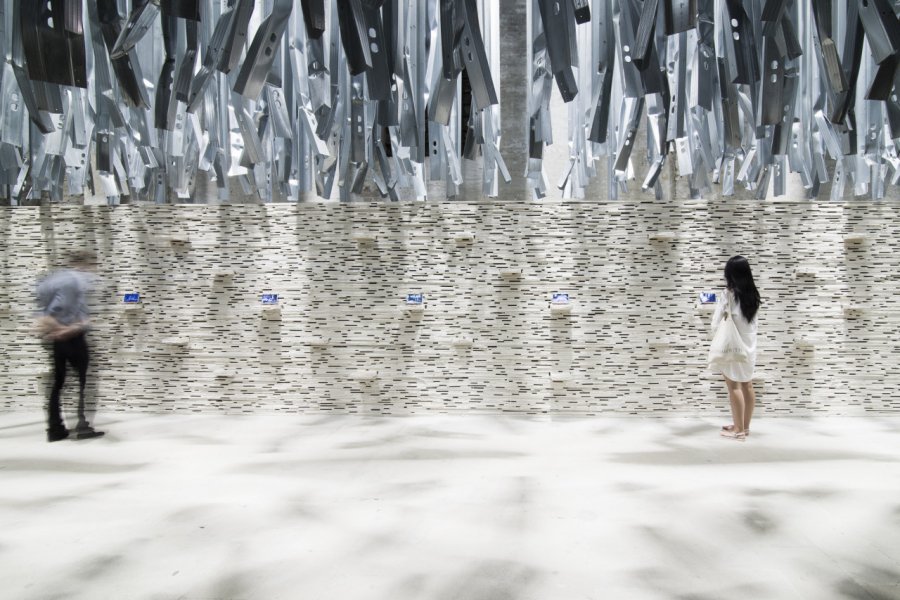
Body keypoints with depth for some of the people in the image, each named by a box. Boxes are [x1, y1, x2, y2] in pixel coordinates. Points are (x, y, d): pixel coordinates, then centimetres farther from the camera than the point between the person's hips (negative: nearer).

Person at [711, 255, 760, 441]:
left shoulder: (728, 294, -15)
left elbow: (716, 324, -13)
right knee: (747, 386, 11)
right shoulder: (753, 294, 2)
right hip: (749, 346, 6)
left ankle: (738, 430, 3)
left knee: (734, 386, 0)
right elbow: (752, 319, 13)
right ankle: (745, 426, 20)